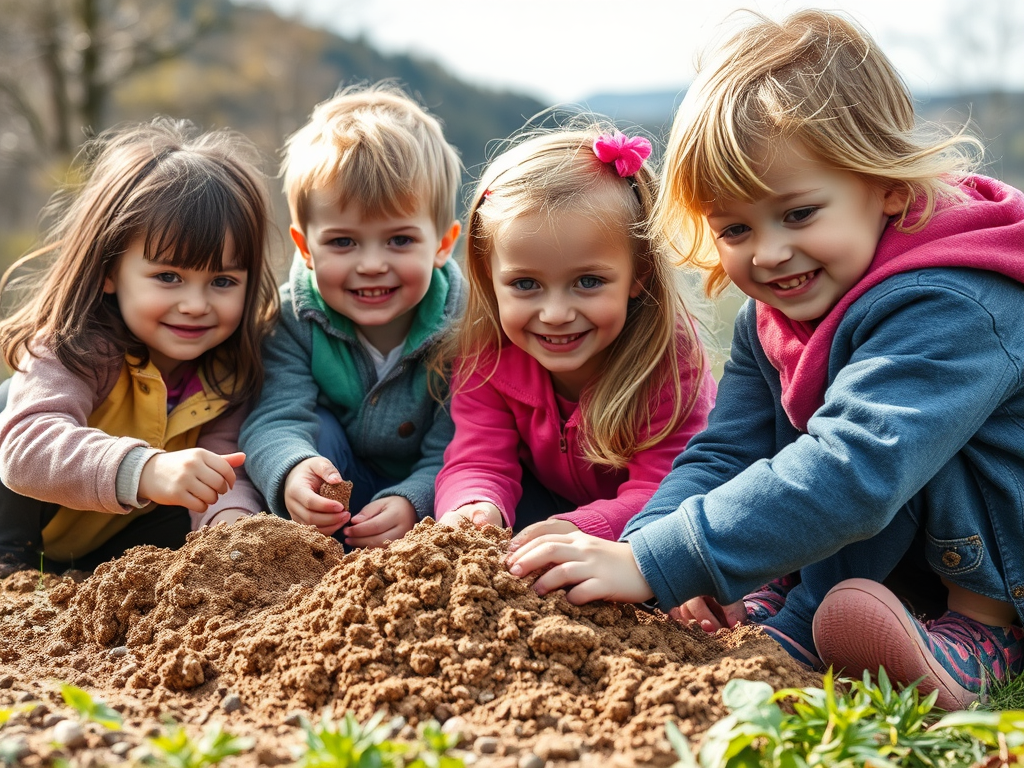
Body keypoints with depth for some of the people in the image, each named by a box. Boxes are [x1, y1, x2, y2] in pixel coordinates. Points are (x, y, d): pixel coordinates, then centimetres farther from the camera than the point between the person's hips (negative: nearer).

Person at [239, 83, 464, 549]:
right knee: (317, 428, -27)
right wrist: (292, 471, -50)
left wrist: (412, 503, -45)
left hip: (427, 508, -2)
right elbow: (275, 419, -27)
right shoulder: (293, 318, -16)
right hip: (338, 493, 2)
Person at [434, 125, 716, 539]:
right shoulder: (485, 353, -20)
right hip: (549, 502, 2)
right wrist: (476, 510, -50)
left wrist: (579, 531, -57)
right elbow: (477, 462, -24)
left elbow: (662, 493, -36)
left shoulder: (667, 354, -30)